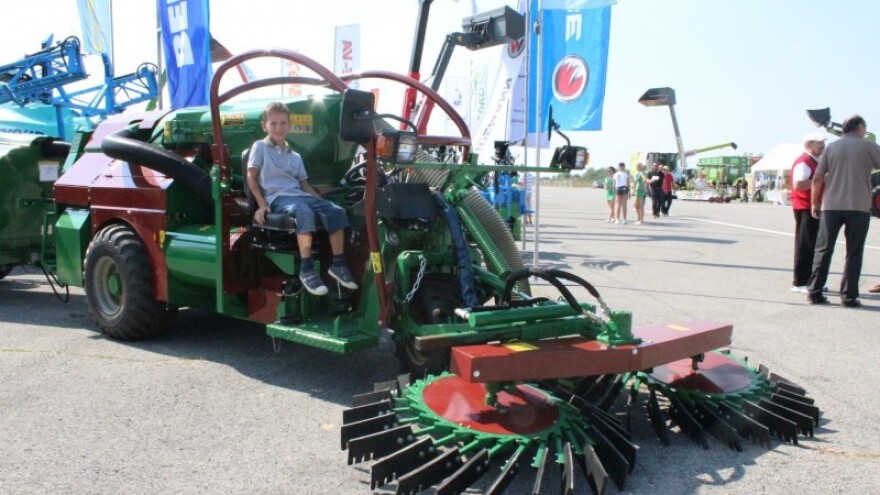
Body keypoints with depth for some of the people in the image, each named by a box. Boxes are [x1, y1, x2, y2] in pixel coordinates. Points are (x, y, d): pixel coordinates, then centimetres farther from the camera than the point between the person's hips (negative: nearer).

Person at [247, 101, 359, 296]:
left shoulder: (295, 156, 24)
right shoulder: (260, 147, 10)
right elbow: (251, 177, 2)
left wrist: (322, 201, 5)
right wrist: (262, 204, -10)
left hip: (300, 195, 6)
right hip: (277, 197, -6)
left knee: (336, 211, -19)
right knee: (305, 212, -39)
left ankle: (338, 264, -14)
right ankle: (307, 269, -36)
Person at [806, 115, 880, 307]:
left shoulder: (831, 147, 6)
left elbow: (818, 178, 1)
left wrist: (814, 202, 10)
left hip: (831, 206, 2)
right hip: (859, 206, -2)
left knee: (823, 250, 8)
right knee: (854, 253, 4)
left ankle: (815, 292, 7)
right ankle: (849, 296, 5)